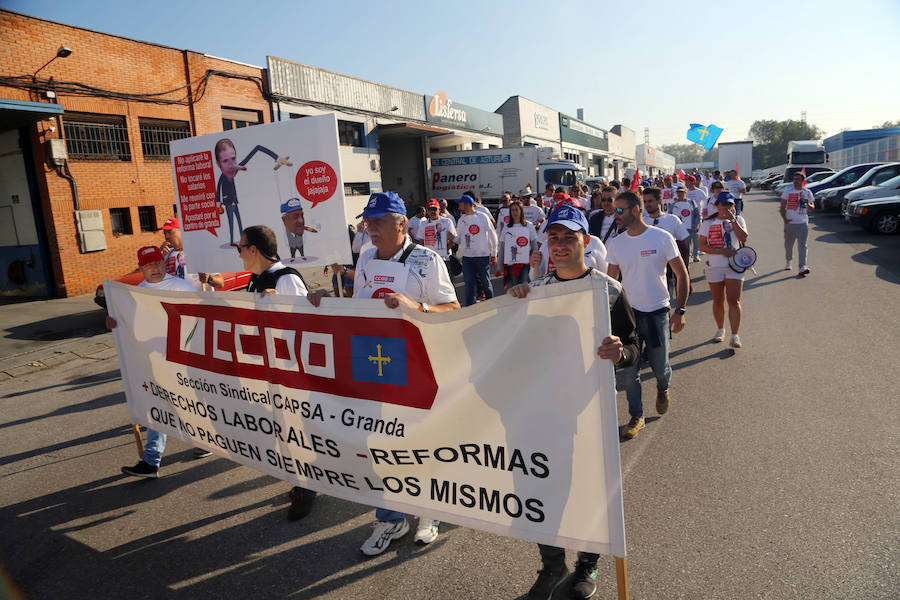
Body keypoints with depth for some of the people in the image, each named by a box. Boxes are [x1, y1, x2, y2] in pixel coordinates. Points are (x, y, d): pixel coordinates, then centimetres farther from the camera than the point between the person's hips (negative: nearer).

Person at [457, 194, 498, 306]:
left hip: (483, 256, -3)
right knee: (469, 284, 1)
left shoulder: (482, 217, -3)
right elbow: (459, 239, 13)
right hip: (467, 257, 3)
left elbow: (492, 236, 1)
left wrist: (494, 254, 0)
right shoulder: (461, 220, 9)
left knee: (485, 282, 7)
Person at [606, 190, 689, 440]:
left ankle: (663, 388, 43)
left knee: (660, 367, 8)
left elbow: (681, 275, -2)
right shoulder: (615, 244, 0)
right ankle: (636, 417, 20)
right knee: (629, 370, 4)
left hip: (657, 312, -2)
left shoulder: (662, 238, -7)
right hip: (628, 313, 2)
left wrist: (680, 310, -7)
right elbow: (611, 281, 7)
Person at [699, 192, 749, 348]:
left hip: (735, 266, 0)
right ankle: (720, 329, 29)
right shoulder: (708, 223, 4)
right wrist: (722, 251, -16)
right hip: (714, 266, 1)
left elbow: (744, 238, -10)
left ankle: (734, 335, -7)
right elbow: (702, 246, -4)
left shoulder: (738, 219, 7)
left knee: (734, 301, -9)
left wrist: (732, 220, -14)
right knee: (718, 301, 10)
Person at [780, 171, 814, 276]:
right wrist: (784, 218, -12)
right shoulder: (788, 191, 4)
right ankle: (788, 262, 36)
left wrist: (807, 203, -13)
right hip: (790, 223, 0)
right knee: (788, 244, 11)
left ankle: (802, 267, -16)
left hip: (803, 223, 0)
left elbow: (812, 208, 11)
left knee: (802, 245, -10)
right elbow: (782, 207, 3)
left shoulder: (807, 192, 7)